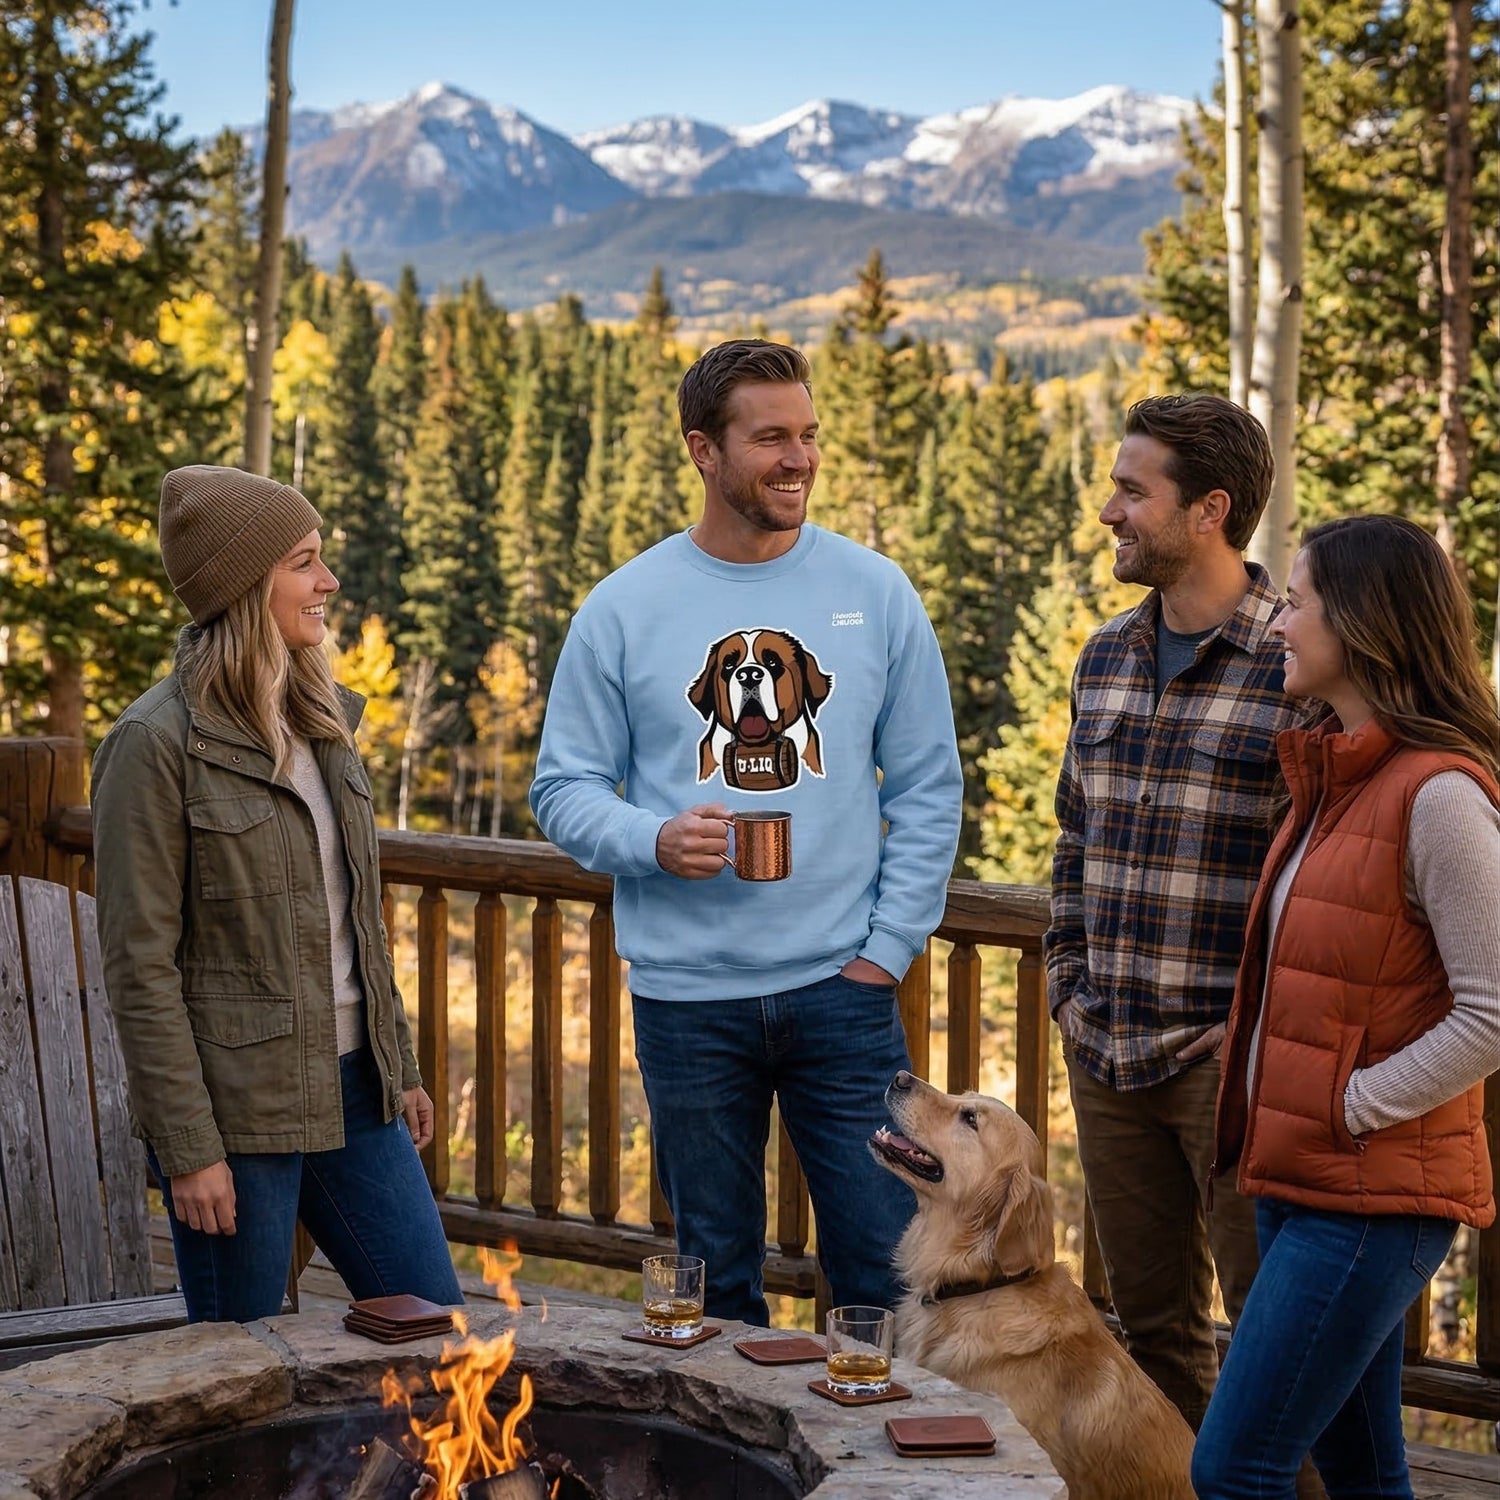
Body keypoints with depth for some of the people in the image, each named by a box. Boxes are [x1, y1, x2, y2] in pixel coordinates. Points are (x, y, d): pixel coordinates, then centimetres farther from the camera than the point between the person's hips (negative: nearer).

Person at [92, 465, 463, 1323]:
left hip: (351, 1090, 7)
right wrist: (188, 1149, -17)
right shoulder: (159, 744, -13)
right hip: (237, 1110, -7)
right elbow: (140, 965, -14)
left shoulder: (321, 719, 10)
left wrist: (401, 1067, 17)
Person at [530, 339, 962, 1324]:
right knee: (717, 1281, 13)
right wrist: (654, 840, -17)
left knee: (887, 1272, 2)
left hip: (842, 990, 0)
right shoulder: (624, 608, 0)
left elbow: (929, 788, 6)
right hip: (687, 999, 0)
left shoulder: (877, 594, 2)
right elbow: (565, 788, 3)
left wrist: (888, 946, -2)